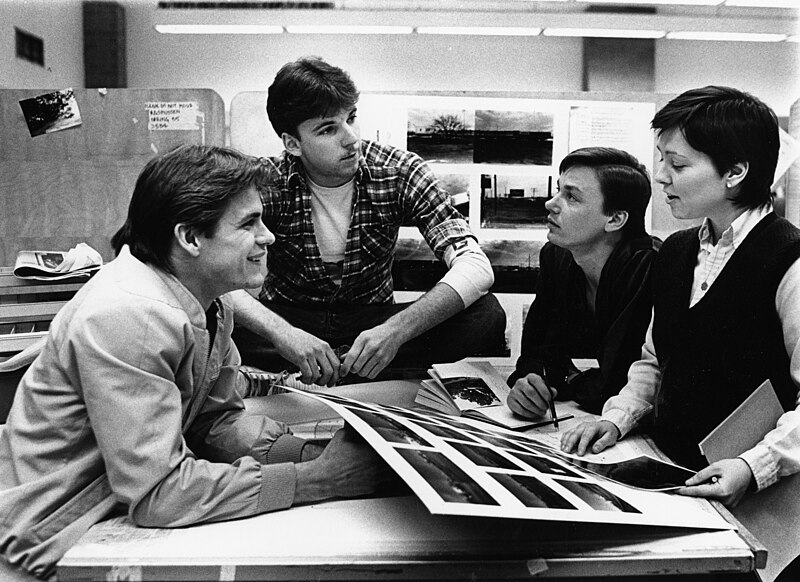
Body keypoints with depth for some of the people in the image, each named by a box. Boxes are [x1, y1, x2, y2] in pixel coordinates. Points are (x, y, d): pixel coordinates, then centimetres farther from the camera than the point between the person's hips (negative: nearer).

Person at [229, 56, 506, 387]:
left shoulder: (400, 172, -13)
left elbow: (476, 267, -22)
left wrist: (396, 330, -37)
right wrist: (282, 333, -43)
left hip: (374, 320, 2)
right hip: (287, 319, -1)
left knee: (486, 315, -24)